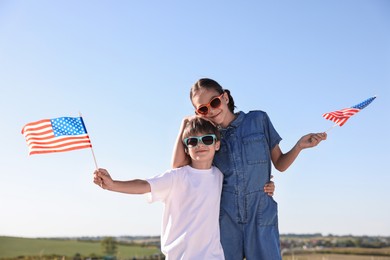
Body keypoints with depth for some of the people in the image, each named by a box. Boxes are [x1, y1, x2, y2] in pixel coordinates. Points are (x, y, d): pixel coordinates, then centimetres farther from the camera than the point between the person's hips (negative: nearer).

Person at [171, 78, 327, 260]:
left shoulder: (259, 120, 4)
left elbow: (280, 164, 9)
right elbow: (177, 164, -6)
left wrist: (299, 146, -9)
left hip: (261, 215, -1)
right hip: (225, 218, 1)